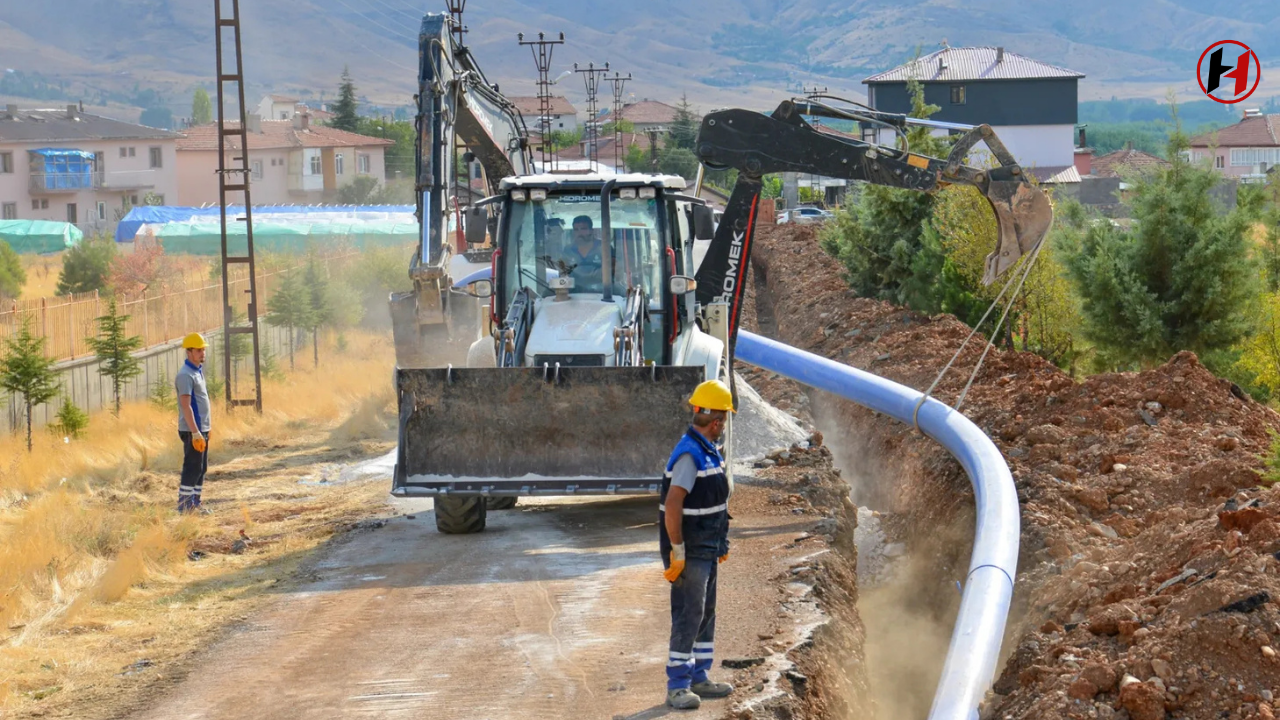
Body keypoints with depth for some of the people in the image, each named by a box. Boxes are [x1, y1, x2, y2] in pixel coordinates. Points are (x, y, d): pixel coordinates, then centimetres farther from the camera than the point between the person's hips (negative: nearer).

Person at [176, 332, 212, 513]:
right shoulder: (186, 375, -15)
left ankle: (194, 505, 18)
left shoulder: (198, 371, 15)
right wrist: (195, 433, -24)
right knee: (192, 469, -8)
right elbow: (186, 406, -21)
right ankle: (184, 507, -6)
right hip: (192, 431, -10)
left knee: (201, 469, 12)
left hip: (201, 429, 10)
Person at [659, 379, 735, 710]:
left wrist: (721, 544, 21)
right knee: (688, 617, -7)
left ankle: (698, 679, 24)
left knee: (706, 614, 15)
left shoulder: (708, 452, 11)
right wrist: (677, 552, -23)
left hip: (706, 551, 10)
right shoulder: (689, 455, -21)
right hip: (689, 553, -10)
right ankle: (677, 687, -2)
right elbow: (672, 507, -26)